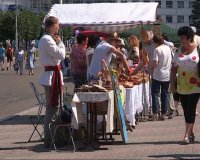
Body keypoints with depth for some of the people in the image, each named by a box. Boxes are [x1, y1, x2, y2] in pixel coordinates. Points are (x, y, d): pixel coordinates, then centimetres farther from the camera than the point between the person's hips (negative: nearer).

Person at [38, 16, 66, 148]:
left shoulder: (47, 39, 17)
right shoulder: (47, 40, -17)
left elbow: (58, 55, 21)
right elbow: (61, 55, -18)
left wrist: (58, 43, 9)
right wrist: (60, 42, -4)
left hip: (53, 74, 11)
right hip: (52, 75, -11)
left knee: (55, 107, 16)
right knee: (52, 108, -7)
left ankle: (58, 138, 25)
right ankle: (49, 140, -2)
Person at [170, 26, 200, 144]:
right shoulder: (179, 51, 8)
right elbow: (174, 69, 11)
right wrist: (172, 83, 5)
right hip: (182, 85, 4)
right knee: (186, 110, 7)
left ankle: (187, 135, -10)